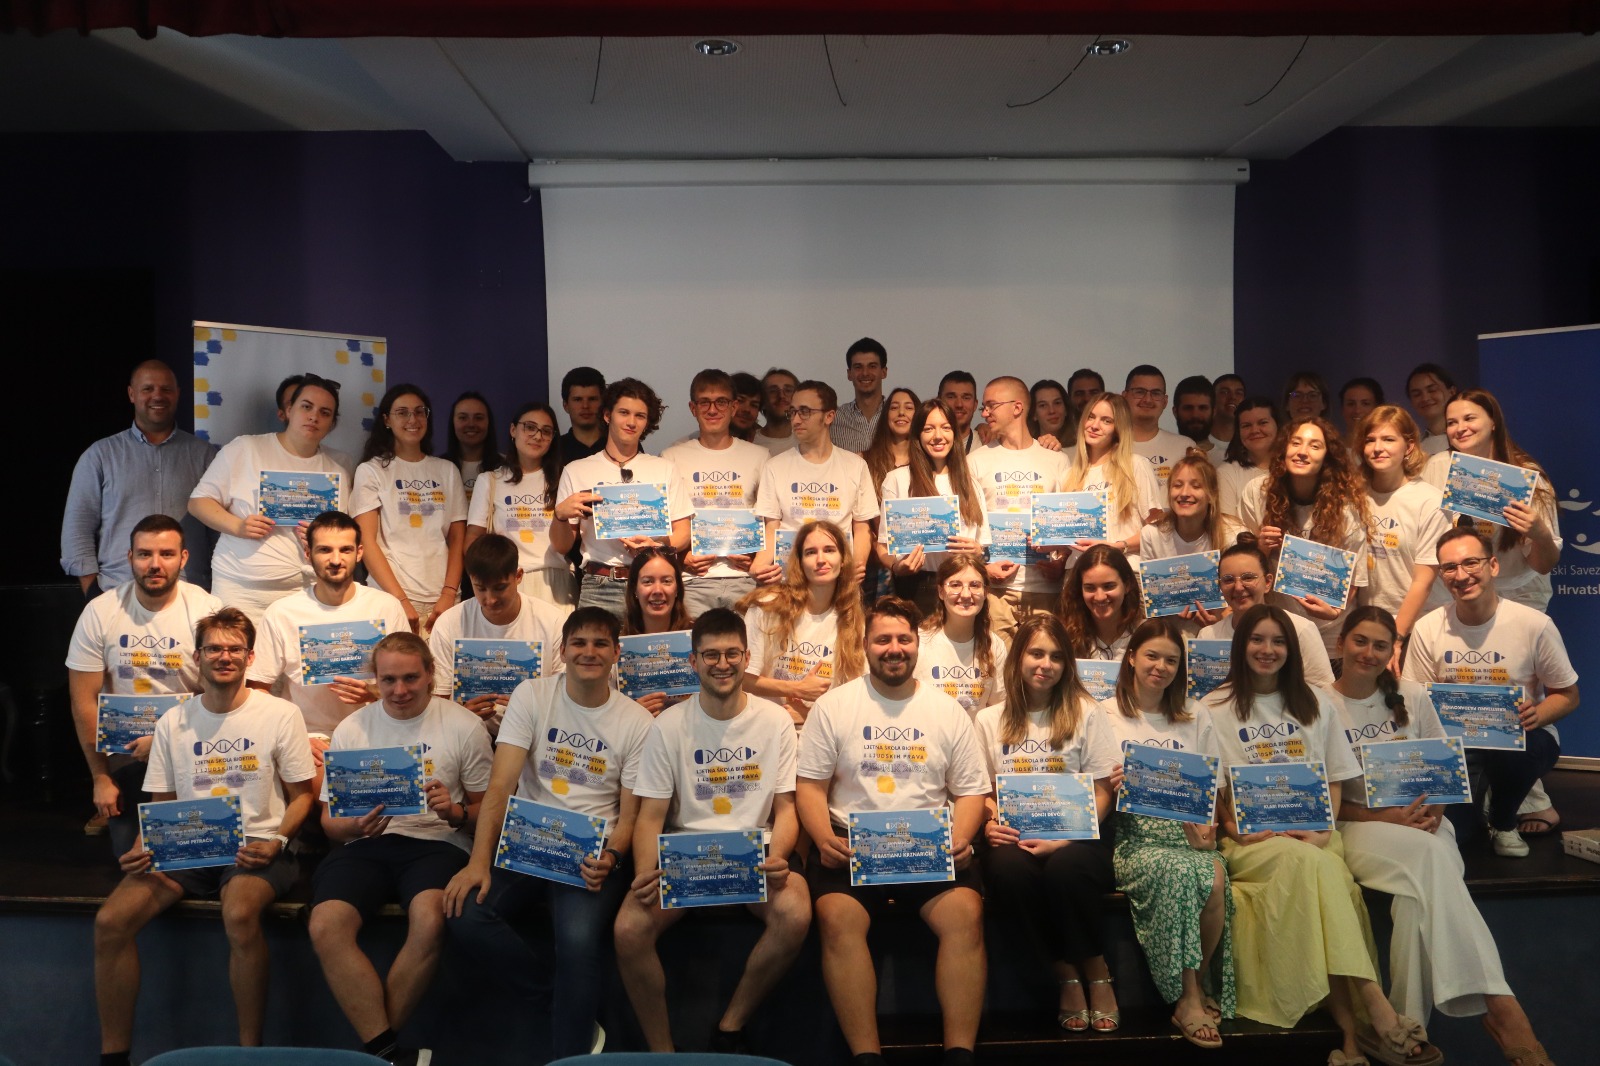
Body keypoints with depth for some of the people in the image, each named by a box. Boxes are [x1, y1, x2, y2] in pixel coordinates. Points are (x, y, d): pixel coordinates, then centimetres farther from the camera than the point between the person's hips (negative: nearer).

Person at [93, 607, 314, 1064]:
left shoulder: (279, 714, 0)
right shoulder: (173, 722, 11)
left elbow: (301, 794, 3)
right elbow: (161, 804, 15)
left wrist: (276, 842, -14)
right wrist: (144, 847, -6)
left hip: (254, 849, -4)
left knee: (239, 915, -35)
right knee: (110, 921, -18)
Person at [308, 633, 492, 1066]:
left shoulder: (464, 726, 4)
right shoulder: (351, 729, 10)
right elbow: (329, 820, 12)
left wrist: (456, 813, -15)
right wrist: (355, 826, -12)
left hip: (437, 842, -2)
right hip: (366, 844, 3)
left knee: (429, 921, -34)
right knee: (324, 926, -27)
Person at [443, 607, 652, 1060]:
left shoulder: (637, 722, 0)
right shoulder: (532, 695, 0)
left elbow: (629, 814, 2)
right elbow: (500, 784, -8)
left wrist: (610, 857, -20)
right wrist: (479, 860, -20)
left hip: (591, 853, -2)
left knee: (578, 937, -31)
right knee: (463, 914, -23)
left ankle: (573, 1051, -6)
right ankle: (574, 1010, -5)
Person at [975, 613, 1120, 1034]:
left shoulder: (1085, 713, 7)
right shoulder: (990, 720, 12)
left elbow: (1102, 793, 2)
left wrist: (1065, 838, -14)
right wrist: (989, 823, -11)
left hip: (1075, 839, -1)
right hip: (1015, 837, 1)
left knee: (1065, 868, -36)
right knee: (1009, 868, -34)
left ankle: (1097, 975, -8)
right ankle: (1067, 976, -11)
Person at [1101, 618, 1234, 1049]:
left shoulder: (1197, 720, 20)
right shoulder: (1105, 715, 11)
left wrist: (1206, 825, -6)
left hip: (1186, 832, 3)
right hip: (1130, 835, -2)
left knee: (1214, 875, -32)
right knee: (1176, 871, -34)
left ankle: (1196, 987, -10)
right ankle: (1189, 997, -20)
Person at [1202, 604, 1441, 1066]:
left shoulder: (1316, 703, 17)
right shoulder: (1216, 708, 8)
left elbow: (1335, 780, 14)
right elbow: (1211, 790, 4)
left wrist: (1323, 830, -4)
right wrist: (1237, 829, -14)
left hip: (1315, 836, 2)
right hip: (1251, 840, -2)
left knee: (1324, 874, -33)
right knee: (1315, 866, -34)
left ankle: (1351, 1029, -34)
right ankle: (1374, 1009, -38)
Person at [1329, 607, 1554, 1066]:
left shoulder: (1412, 697, 11)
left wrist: (1435, 809, -4)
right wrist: (1385, 817, -13)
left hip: (1422, 823, 3)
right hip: (1360, 825, -3)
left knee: (1418, 888, -34)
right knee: (1428, 856, -35)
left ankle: (1411, 1020, -32)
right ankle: (1500, 1007, -37)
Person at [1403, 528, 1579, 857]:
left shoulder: (1535, 625, -11)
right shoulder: (1427, 629, -4)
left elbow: (1567, 696, 0)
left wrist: (1537, 714, -22)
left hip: (1523, 736, -1)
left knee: (1512, 748, -39)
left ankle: (1503, 823, -4)